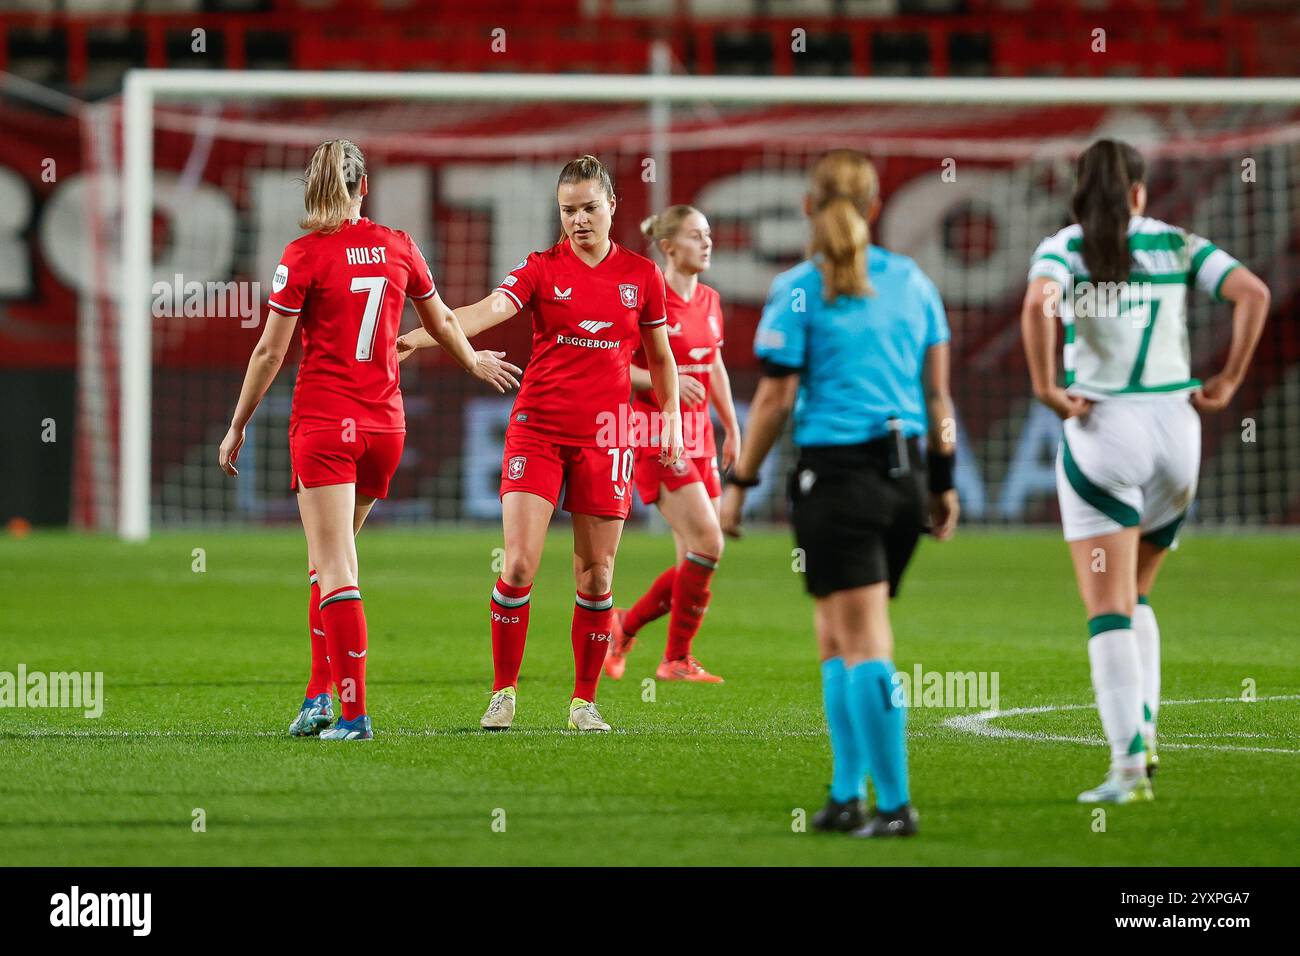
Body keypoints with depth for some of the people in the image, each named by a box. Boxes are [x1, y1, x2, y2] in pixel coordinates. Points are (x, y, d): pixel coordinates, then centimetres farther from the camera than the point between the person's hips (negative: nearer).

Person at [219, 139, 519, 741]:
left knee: (336, 569, -6)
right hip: (385, 422, 5)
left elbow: (270, 352, -7)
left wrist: (238, 426, 3)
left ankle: (354, 712, -12)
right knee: (330, 558, 18)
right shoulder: (398, 246, 5)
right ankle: (320, 693, 12)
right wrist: (475, 362, 40)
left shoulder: (305, 255, -8)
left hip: (323, 425, -5)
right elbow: (441, 323, 20)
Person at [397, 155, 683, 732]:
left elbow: (660, 355, 18)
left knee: (596, 578, 2)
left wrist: (671, 415, 9)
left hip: (604, 437, 1)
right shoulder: (542, 268, -1)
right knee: (518, 565, -9)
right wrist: (421, 336, -34)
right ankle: (503, 693, 5)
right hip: (537, 430, -1)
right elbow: (489, 310, -18)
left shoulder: (641, 275, 6)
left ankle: (584, 701, 15)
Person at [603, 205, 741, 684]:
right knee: (707, 543, -17)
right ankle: (676, 660, -5)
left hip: (698, 438, 7)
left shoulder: (709, 301, 11)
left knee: (696, 563, 3)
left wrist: (732, 427, 18)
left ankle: (625, 623, 25)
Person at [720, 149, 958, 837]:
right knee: (836, 639, 16)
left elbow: (775, 399, -8)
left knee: (862, 645, -5)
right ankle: (847, 795, 14)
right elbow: (937, 393, 11)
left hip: (836, 474, -5)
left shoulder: (797, 291, -7)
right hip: (905, 471, 6)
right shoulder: (913, 282, 8)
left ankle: (895, 802, -8)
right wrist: (942, 483, 19)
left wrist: (739, 483, 1)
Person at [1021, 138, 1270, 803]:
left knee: (1109, 610, -2)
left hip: (1099, 431, -3)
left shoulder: (1062, 247, -1)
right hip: (1174, 429, 3)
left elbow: (1037, 305, -23)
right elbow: (1253, 293, -6)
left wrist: (1045, 387, -14)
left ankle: (1128, 763, -12)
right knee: (1134, 597, 21)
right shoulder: (1176, 245, 6)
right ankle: (1143, 728, 4)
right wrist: (1228, 383, -1)